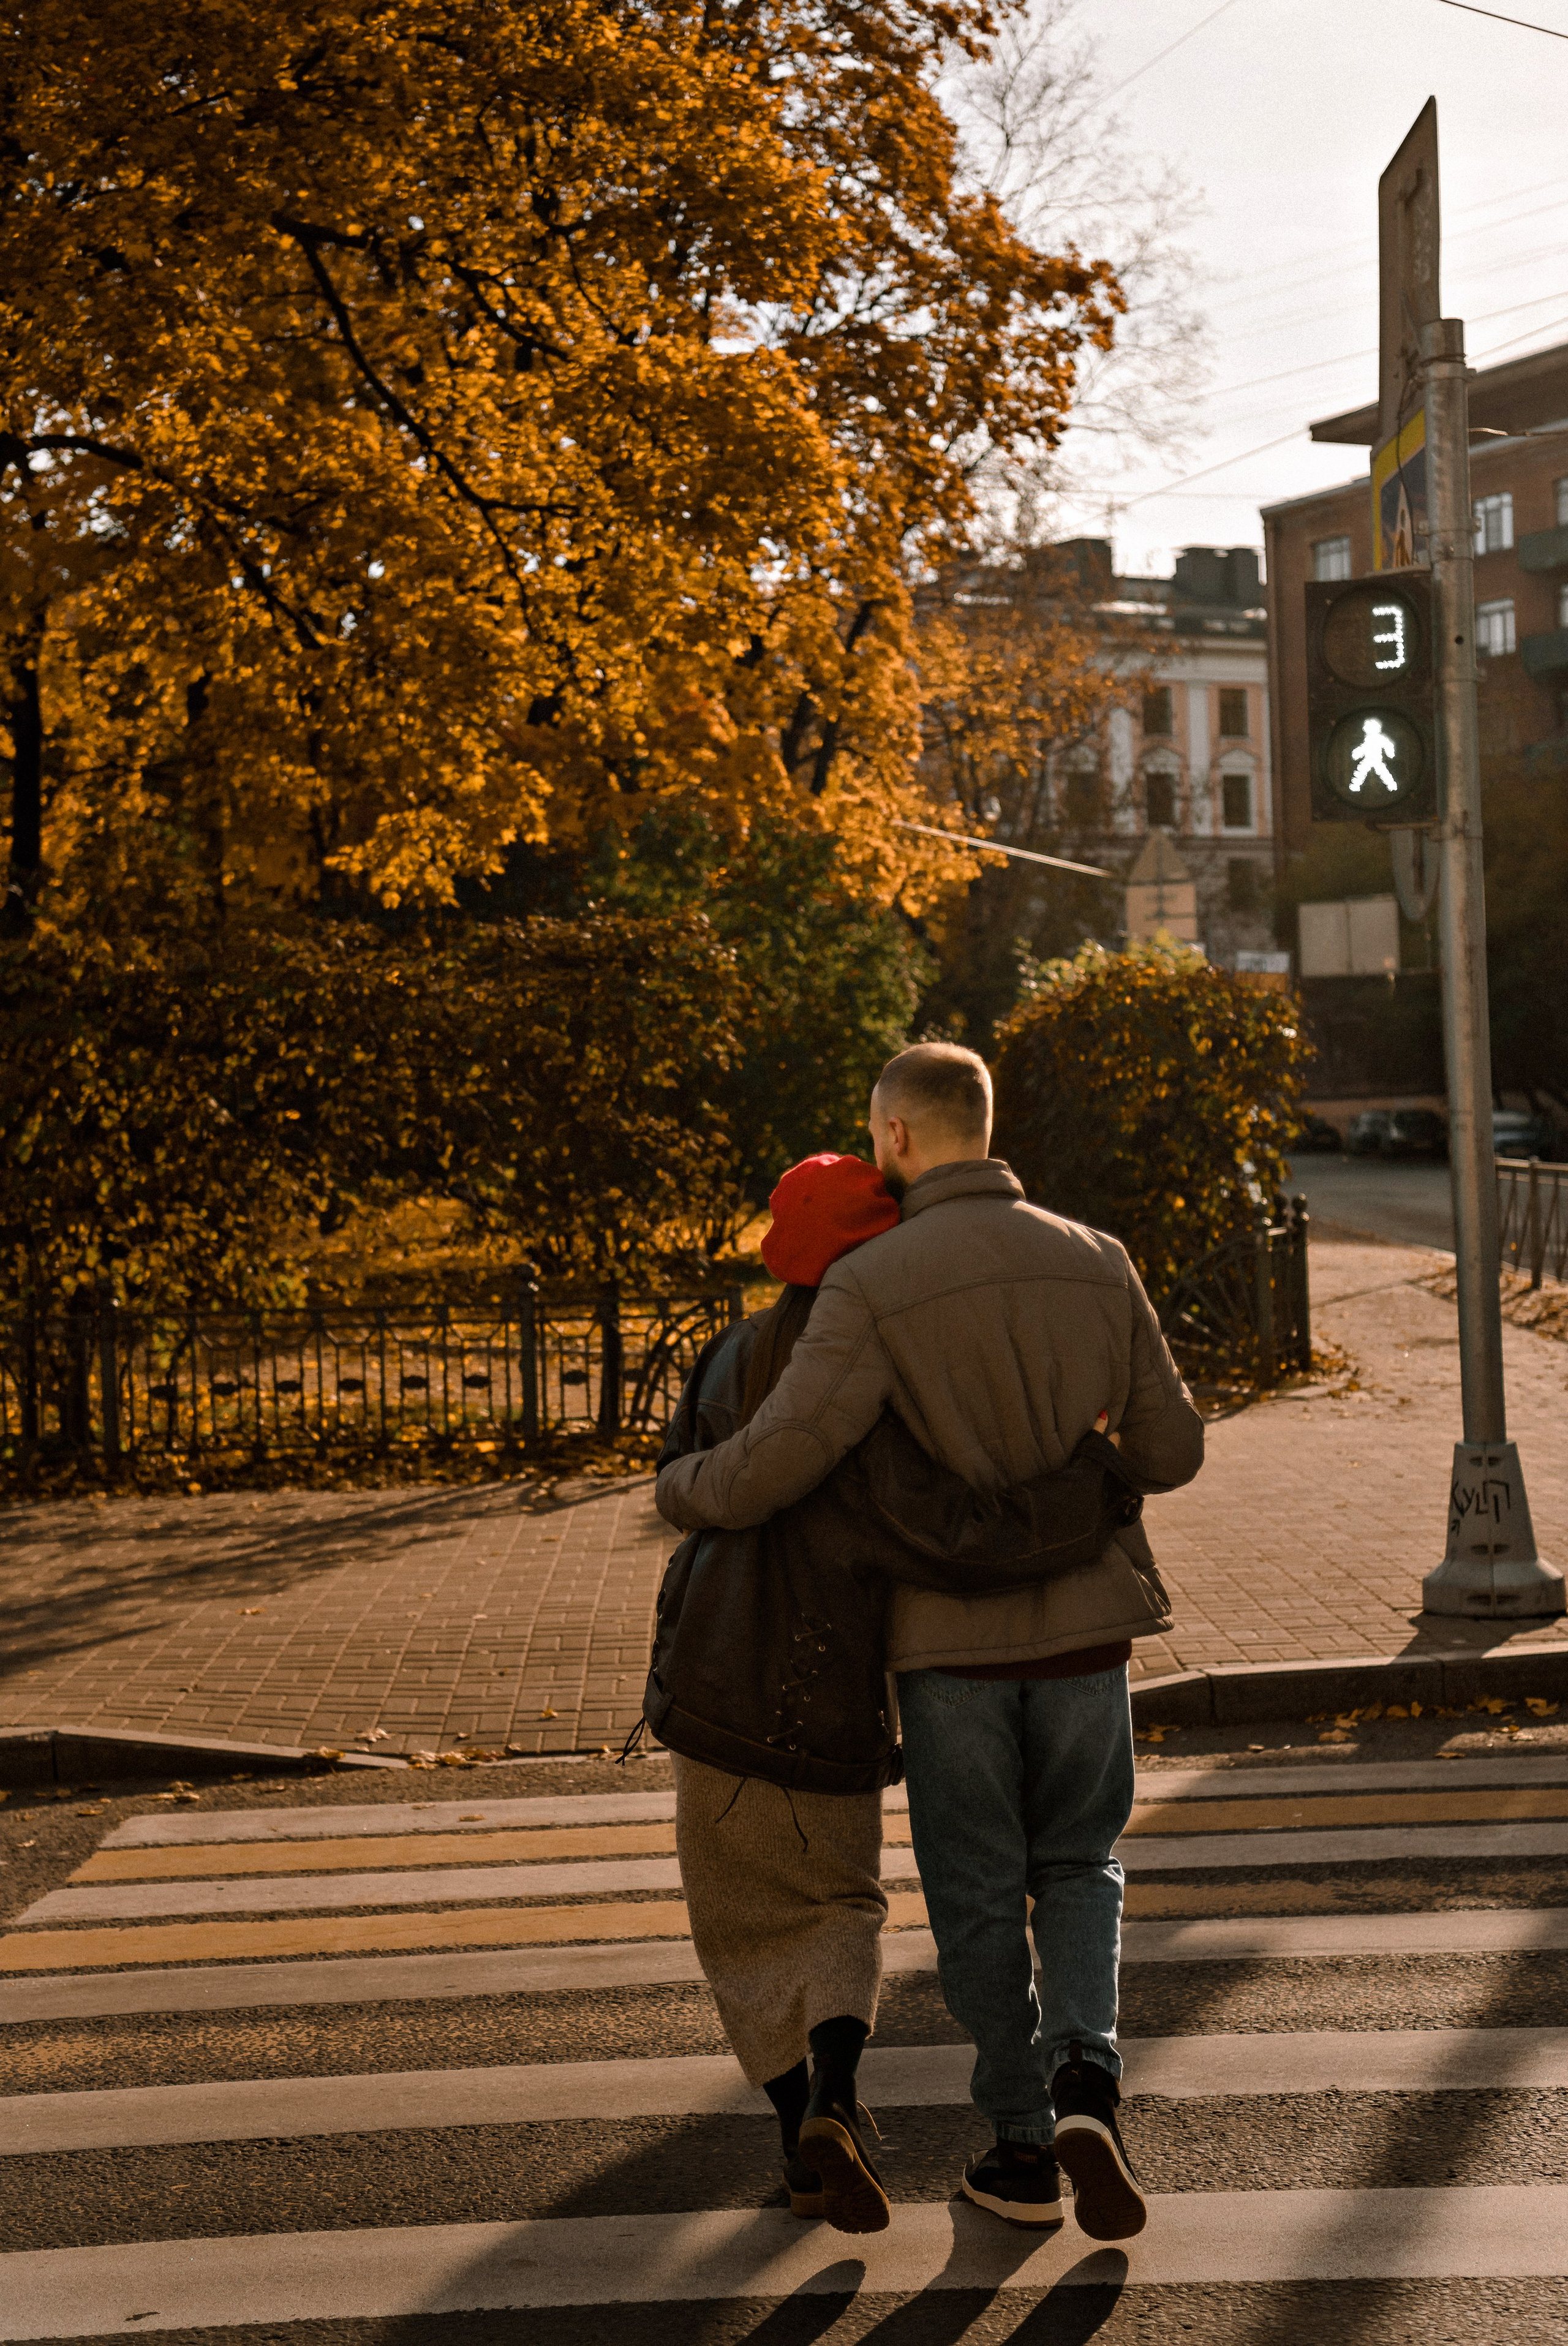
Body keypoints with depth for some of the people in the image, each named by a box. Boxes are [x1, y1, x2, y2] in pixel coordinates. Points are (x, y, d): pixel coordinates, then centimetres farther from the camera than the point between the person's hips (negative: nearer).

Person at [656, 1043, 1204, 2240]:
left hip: (952, 1638, -3)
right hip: (1086, 1624, 3)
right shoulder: (1096, 1263, -2)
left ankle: (1025, 2147, 21)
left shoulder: (873, 1285, -16)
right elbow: (1173, 1450, 3)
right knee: (1078, 1863, 19)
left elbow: (771, 1465, -22)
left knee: (979, 1893, 13)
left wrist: (681, 1487, 0)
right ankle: (1086, 2072, -3)